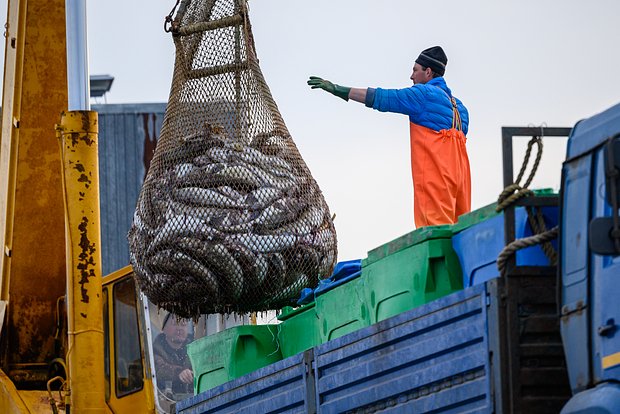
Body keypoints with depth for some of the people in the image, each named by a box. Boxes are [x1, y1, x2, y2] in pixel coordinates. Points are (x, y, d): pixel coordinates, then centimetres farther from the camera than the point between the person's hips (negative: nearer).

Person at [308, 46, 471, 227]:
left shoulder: (424, 94, -2)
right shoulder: (458, 106, 23)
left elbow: (381, 98, -4)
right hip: (458, 176, 8)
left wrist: (339, 90, 1)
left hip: (434, 177, -8)